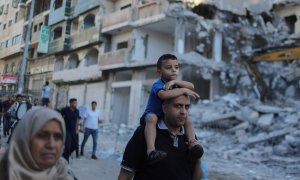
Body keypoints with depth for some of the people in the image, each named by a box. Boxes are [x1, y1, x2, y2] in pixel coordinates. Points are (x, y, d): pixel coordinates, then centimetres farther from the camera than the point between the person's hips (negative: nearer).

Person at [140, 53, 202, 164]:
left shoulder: (174, 84, 2)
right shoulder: (158, 85, -20)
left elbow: (191, 86, -15)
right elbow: (164, 95, -44)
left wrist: (175, 82, -27)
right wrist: (184, 90, -37)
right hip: (152, 114, -7)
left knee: (188, 120, -12)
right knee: (152, 118, -41)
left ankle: (192, 143, -32)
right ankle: (151, 150, -58)